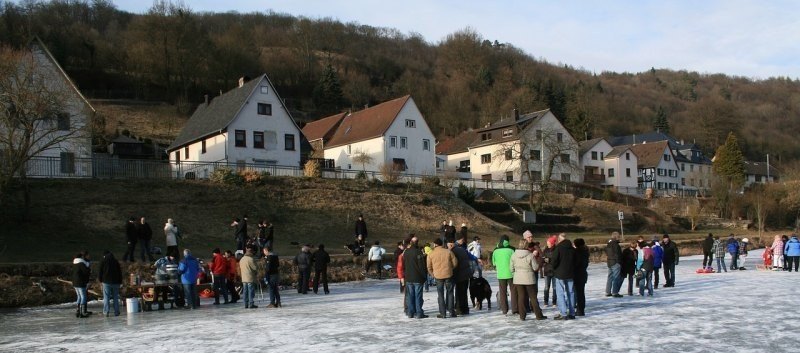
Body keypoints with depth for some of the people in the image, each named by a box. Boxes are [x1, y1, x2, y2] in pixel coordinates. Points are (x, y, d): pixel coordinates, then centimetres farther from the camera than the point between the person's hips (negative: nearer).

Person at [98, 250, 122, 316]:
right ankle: (116, 312, 5)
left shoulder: (103, 261, 1)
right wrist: (120, 282, 16)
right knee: (115, 297, 7)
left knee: (106, 297, 0)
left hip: (106, 282, -3)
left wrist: (100, 280, 14)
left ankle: (106, 311, -6)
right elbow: (120, 272, 11)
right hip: (115, 282, 3)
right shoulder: (116, 261, 10)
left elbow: (100, 272, -1)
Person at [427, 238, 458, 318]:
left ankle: (442, 313, 6)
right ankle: (451, 311, 11)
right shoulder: (448, 252, -2)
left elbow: (429, 267, 2)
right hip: (449, 275, 0)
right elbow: (455, 263, 1)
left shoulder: (431, 254, -2)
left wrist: (433, 274, 19)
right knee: (450, 293, 12)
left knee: (441, 294, 8)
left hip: (438, 276, 0)